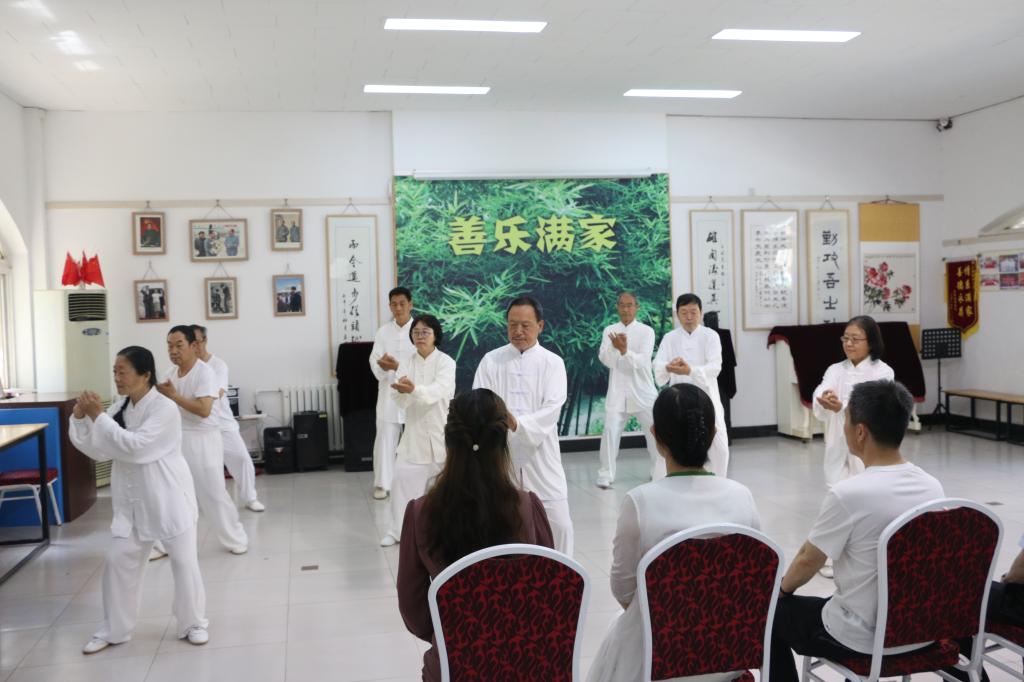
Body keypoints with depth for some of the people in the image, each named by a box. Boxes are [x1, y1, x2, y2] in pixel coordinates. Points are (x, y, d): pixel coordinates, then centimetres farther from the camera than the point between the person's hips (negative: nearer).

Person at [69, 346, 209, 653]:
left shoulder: (164, 408, -18)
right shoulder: (121, 407, 5)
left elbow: (135, 446, -28)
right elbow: (99, 450, 3)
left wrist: (98, 416, -26)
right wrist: (81, 418, -10)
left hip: (169, 497, -6)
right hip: (134, 499, 7)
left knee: (184, 562, 3)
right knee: (119, 560, 9)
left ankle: (193, 623, 22)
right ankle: (113, 629, 25)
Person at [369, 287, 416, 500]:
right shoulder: (383, 332, 7)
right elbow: (374, 360, 1)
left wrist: (397, 366, -24)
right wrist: (382, 366, -22)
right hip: (388, 392, 2)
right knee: (385, 438, 1)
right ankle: (383, 484, 8)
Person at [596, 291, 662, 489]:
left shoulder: (646, 331, -3)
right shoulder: (609, 330, 3)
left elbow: (643, 361, -15)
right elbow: (605, 360, -10)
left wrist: (625, 351, -33)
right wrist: (614, 347, -31)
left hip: (643, 391, 0)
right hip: (617, 392, 1)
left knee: (655, 432, 5)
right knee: (610, 431, -8)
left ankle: (659, 473, 22)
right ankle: (606, 475, 3)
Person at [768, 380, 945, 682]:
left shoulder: (848, 494, -25)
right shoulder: (933, 487, -5)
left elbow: (808, 561, -11)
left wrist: (783, 587, 11)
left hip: (865, 641, -6)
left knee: (771, 612, 17)